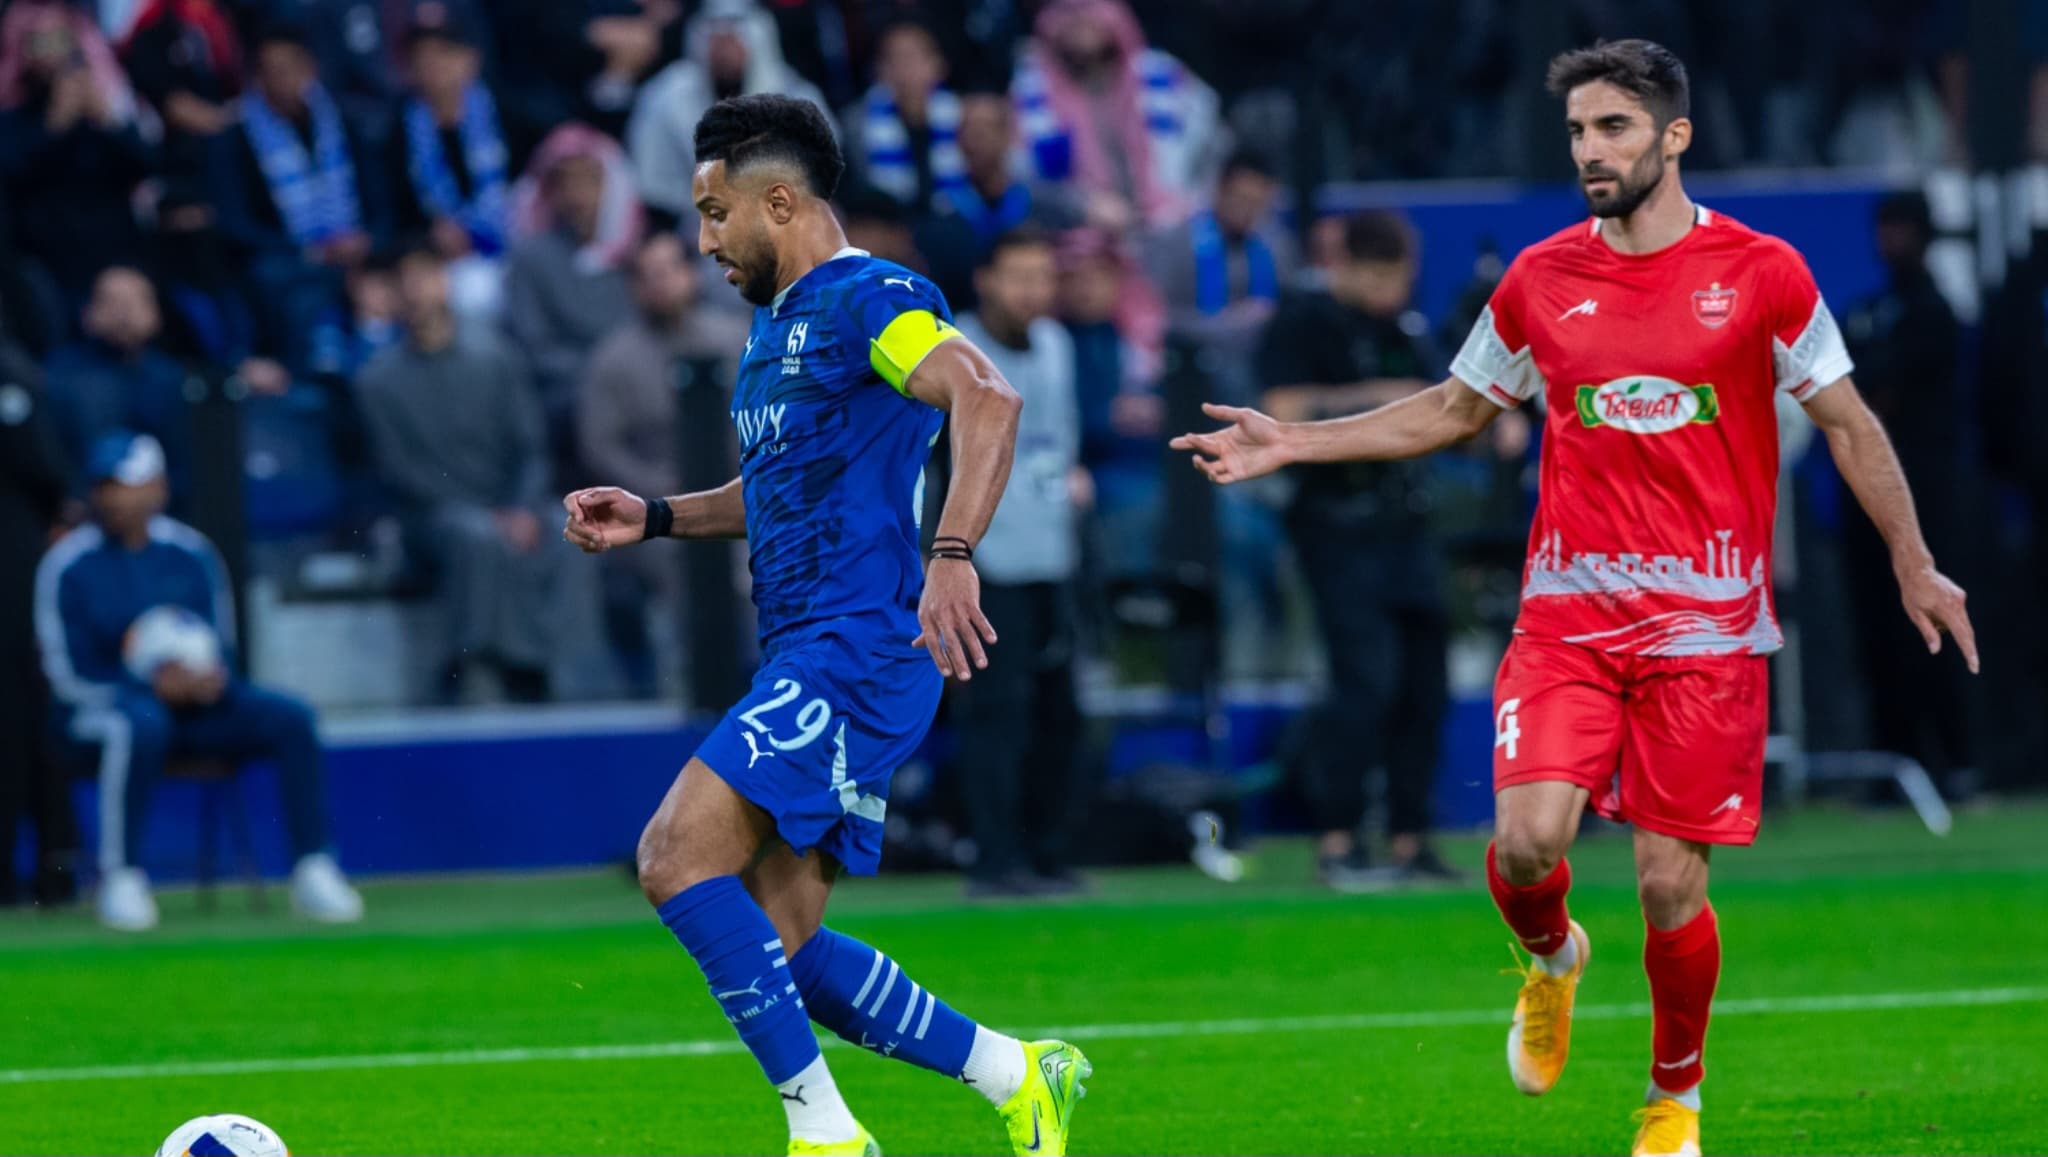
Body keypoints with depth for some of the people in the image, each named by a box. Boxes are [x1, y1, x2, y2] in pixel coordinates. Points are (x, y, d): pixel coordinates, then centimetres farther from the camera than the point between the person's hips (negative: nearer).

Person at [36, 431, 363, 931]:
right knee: (142, 724, -39)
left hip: (194, 705, 4)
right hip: (104, 706, -4)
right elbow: (70, 677, -8)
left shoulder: (191, 554, 6)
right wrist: (152, 683, -22)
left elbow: (220, 645, 12)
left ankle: (313, 868, -14)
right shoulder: (67, 566, -6)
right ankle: (120, 878, -29)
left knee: (290, 718, -16)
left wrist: (210, 676, -13)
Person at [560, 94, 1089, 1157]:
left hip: (856, 647, -10)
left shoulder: (866, 300, -8)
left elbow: (986, 398, -24)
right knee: (777, 949, 5)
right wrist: (653, 519, 19)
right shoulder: (776, 323, 22)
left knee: (678, 858, -20)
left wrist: (953, 556, -35)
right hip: (806, 659, 10)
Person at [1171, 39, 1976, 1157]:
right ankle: (1552, 958, 19)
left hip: (1706, 626, -2)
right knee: (1528, 839, -17)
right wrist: (1290, 443, 14)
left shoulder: (1761, 274, -1)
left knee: (1670, 884, -3)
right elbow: (1451, 409, 20)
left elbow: (1848, 425, 6)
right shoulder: (1540, 280, 6)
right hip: (1567, 613, 2)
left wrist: (1912, 564, 1)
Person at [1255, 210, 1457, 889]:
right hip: (1340, 521, -7)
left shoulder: (1406, 327, 16)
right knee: (1366, 679, -15)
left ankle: (1408, 843, 12)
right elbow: (1284, 414, -15)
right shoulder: (1304, 322, -5)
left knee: (1424, 686, 5)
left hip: (1405, 521, 7)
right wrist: (1375, 400, -18)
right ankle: (1336, 844, -10)